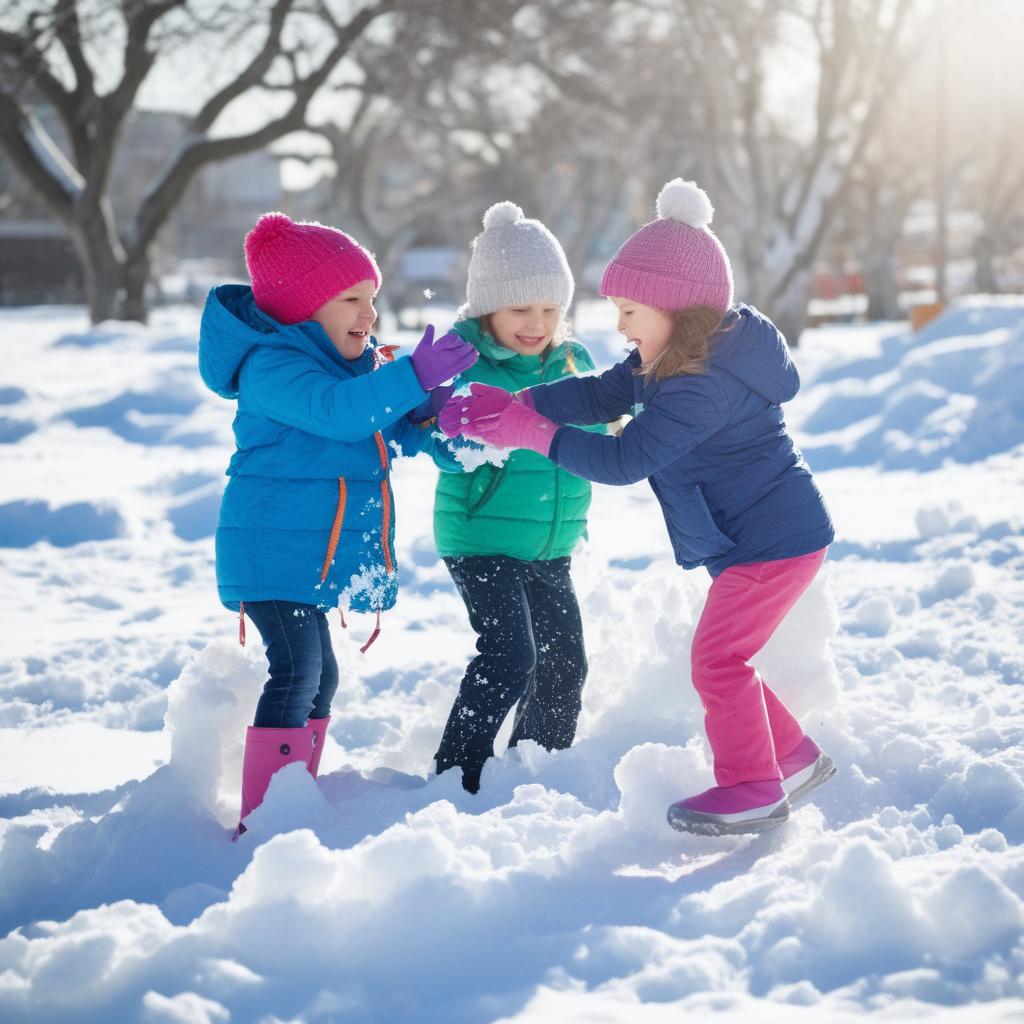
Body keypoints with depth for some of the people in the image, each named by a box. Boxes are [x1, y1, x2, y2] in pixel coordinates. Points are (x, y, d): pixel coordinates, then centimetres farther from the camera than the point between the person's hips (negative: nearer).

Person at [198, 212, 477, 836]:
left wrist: (424, 421, -1)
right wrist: (412, 377, -42)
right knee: (296, 672, -18)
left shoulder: (358, 367, 14)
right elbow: (335, 411, -34)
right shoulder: (270, 366, -17)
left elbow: (389, 440, 21)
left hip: (316, 555, 10)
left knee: (319, 676, 18)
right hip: (272, 551, -10)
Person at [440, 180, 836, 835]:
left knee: (717, 658, -7)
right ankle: (793, 757, 27)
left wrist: (538, 434, -19)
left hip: (775, 540, -11)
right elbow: (604, 393, 3)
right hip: (765, 536, 11)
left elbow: (624, 459, -26)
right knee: (722, 658, 16)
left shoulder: (705, 386, -27)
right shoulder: (682, 359, 6)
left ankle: (752, 787, 3)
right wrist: (516, 406, -9)